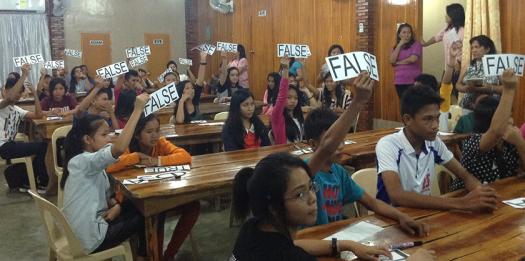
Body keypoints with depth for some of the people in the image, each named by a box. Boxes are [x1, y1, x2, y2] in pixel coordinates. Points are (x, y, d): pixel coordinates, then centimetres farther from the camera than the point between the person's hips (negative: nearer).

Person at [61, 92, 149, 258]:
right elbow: (119, 149, -41)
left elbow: (103, 194, 12)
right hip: (91, 238, -9)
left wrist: (116, 205, -11)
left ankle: (139, 251, 28)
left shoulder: (91, 162, 7)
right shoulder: (82, 161, -23)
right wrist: (138, 110, -39)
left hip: (93, 224, 9)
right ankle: (144, 255, 27)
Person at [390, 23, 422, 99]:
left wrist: (398, 63, -1)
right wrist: (399, 45, -4)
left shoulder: (416, 44, 0)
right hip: (399, 81, 5)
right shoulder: (396, 47, 14)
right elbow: (392, 61, -3)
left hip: (413, 81, -4)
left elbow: (413, 59, -15)